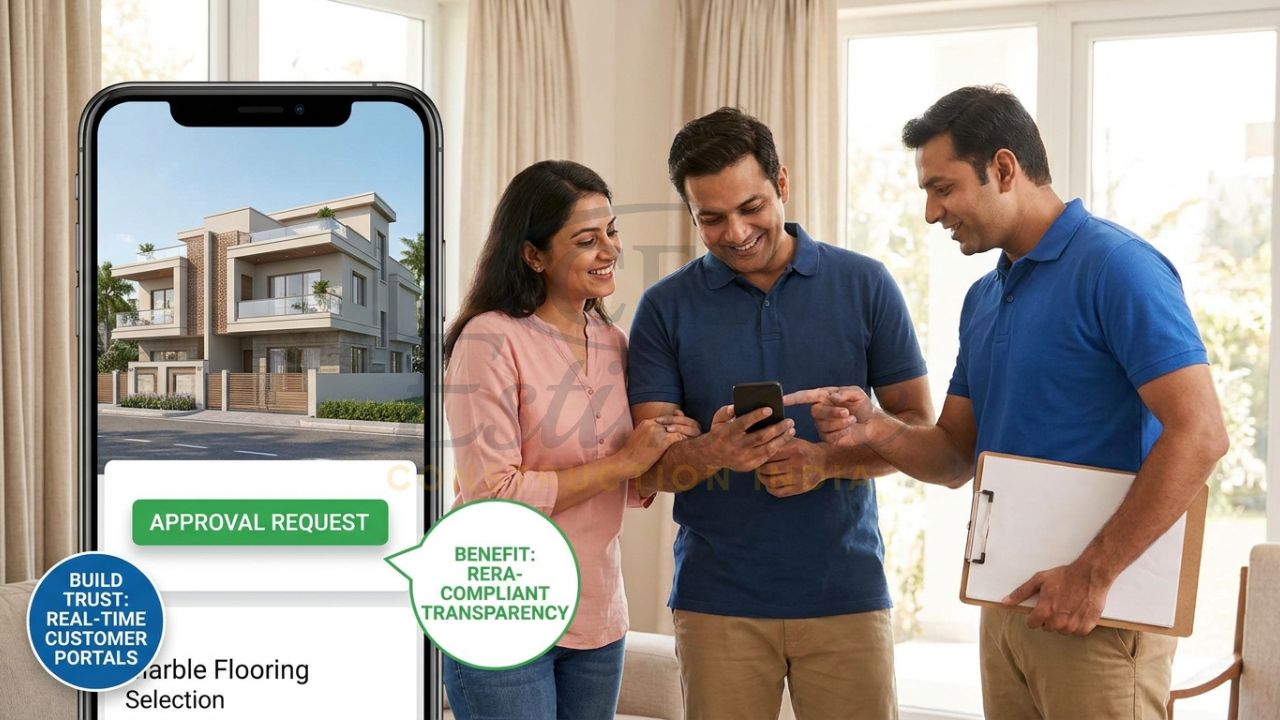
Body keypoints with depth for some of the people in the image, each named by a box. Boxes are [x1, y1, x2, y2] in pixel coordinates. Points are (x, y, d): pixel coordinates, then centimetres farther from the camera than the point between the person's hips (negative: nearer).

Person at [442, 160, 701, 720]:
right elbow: (493, 496, -18)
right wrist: (621, 463, -16)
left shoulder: (613, 343, 8)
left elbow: (635, 489, 12)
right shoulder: (491, 339, -13)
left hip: (599, 622, 6)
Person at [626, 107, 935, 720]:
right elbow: (650, 463, -2)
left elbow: (917, 426, 4)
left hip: (846, 592, 0)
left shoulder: (864, 285, 3)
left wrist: (827, 461, -14)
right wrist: (713, 452, -24)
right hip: (717, 597, 0)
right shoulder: (666, 308, 2)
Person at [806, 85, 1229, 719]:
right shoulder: (984, 298, 14)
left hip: (1100, 613, -8)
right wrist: (875, 430, -4)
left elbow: (1199, 434, -20)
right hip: (1008, 598, 8)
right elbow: (957, 456, 16)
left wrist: (1093, 574, -20)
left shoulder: (1115, 266, -12)